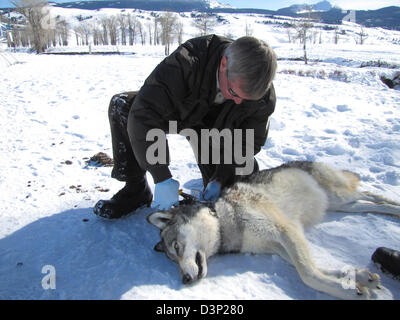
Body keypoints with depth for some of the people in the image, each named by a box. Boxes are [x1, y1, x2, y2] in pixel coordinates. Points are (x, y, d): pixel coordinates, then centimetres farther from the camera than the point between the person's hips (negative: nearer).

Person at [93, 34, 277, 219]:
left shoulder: (264, 98, -28)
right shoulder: (189, 60, -39)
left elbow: (249, 143, -14)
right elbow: (144, 113, -42)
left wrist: (219, 180, -25)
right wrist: (162, 178, -44)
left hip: (216, 130, 1)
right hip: (178, 113, 0)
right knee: (121, 105, -27)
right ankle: (136, 190, -15)